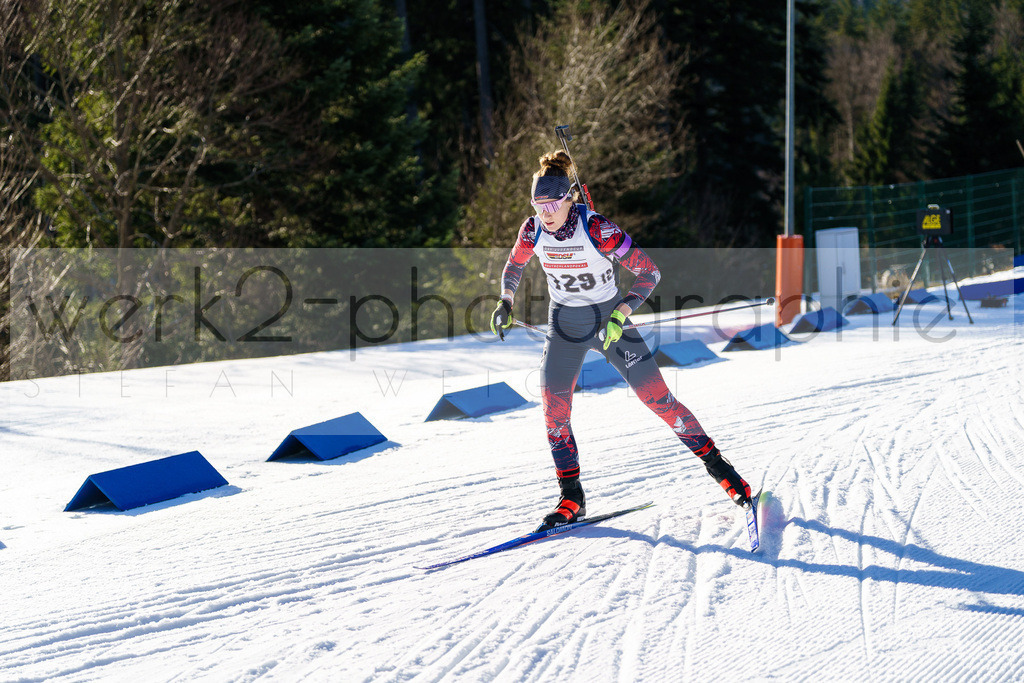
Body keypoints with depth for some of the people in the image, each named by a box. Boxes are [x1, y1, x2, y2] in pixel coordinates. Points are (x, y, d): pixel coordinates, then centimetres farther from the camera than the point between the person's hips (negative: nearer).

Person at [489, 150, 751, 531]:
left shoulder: (597, 229, -25)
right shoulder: (533, 231, -11)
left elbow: (649, 272, -20)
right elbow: (514, 264, 12)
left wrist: (620, 315, -29)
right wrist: (506, 302, -4)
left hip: (609, 319, -4)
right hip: (563, 324, 4)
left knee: (657, 398, -7)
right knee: (554, 408, -7)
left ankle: (715, 463, 8)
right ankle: (571, 500, 5)